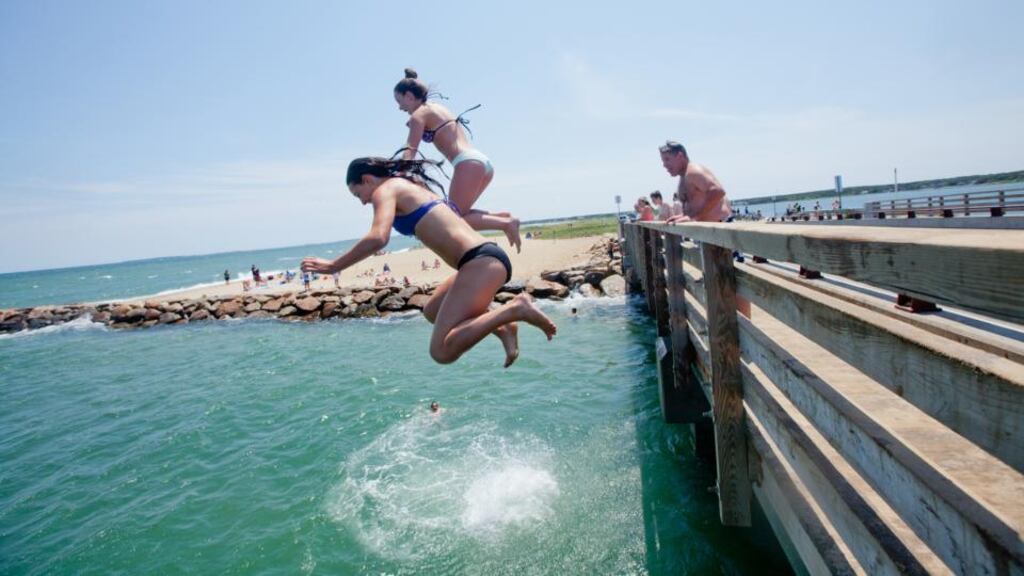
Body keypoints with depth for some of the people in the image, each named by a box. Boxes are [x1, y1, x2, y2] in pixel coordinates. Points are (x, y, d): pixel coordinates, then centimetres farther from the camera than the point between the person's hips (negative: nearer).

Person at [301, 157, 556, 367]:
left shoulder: (385, 189, 1)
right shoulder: (411, 187, 28)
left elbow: (378, 238, -16)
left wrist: (333, 266, -7)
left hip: (481, 261, -10)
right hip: (487, 258, 10)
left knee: (442, 351, -14)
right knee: (433, 311, 31)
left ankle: (513, 310, -16)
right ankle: (502, 327, 13)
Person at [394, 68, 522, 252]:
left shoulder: (419, 115, 3)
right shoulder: (438, 108, 27)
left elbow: (410, 151, -8)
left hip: (469, 164, -9)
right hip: (483, 162, 9)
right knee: (457, 214, 15)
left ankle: (505, 223, -19)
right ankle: (503, 217, 0)